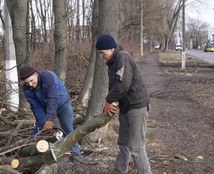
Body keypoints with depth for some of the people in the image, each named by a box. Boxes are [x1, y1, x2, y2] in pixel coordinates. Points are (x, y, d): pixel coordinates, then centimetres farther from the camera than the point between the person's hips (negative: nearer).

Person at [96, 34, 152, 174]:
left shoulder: (123, 57, -16)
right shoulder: (113, 62, 14)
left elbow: (123, 84, -26)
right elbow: (113, 86, 17)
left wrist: (108, 100, -13)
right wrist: (109, 104, 5)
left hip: (137, 106, -10)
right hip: (125, 107, 10)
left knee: (136, 147, -7)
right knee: (123, 144, 18)